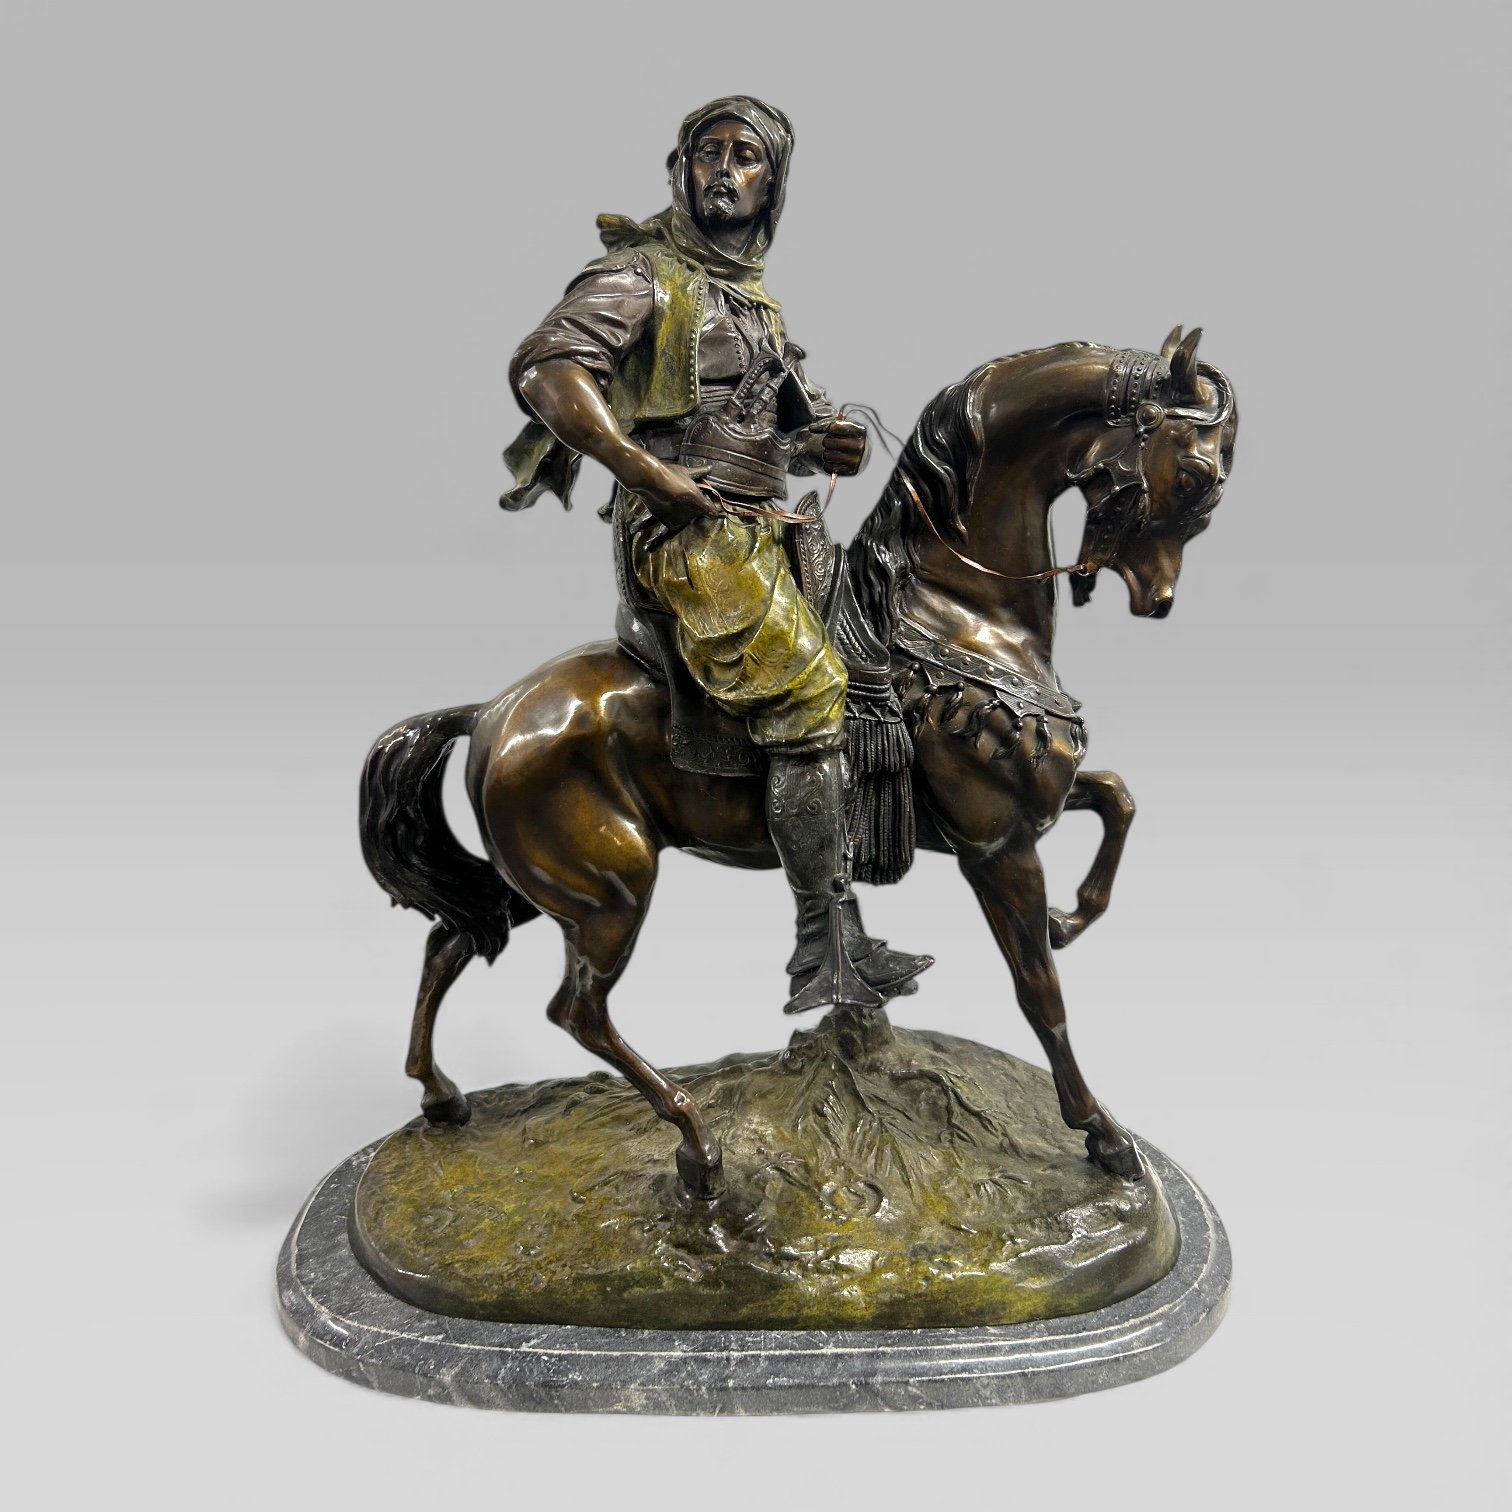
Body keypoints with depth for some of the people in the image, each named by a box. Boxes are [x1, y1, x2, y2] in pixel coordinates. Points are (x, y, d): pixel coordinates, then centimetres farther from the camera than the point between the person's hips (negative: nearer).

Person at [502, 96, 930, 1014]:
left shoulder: (755, 301, 23)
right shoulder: (644, 274, -2)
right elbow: (544, 369, -18)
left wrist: (827, 446, 5)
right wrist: (652, 475, -23)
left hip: (763, 528, 9)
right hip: (692, 534, -9)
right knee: (810, 693, -23)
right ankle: (830, 951, -20)